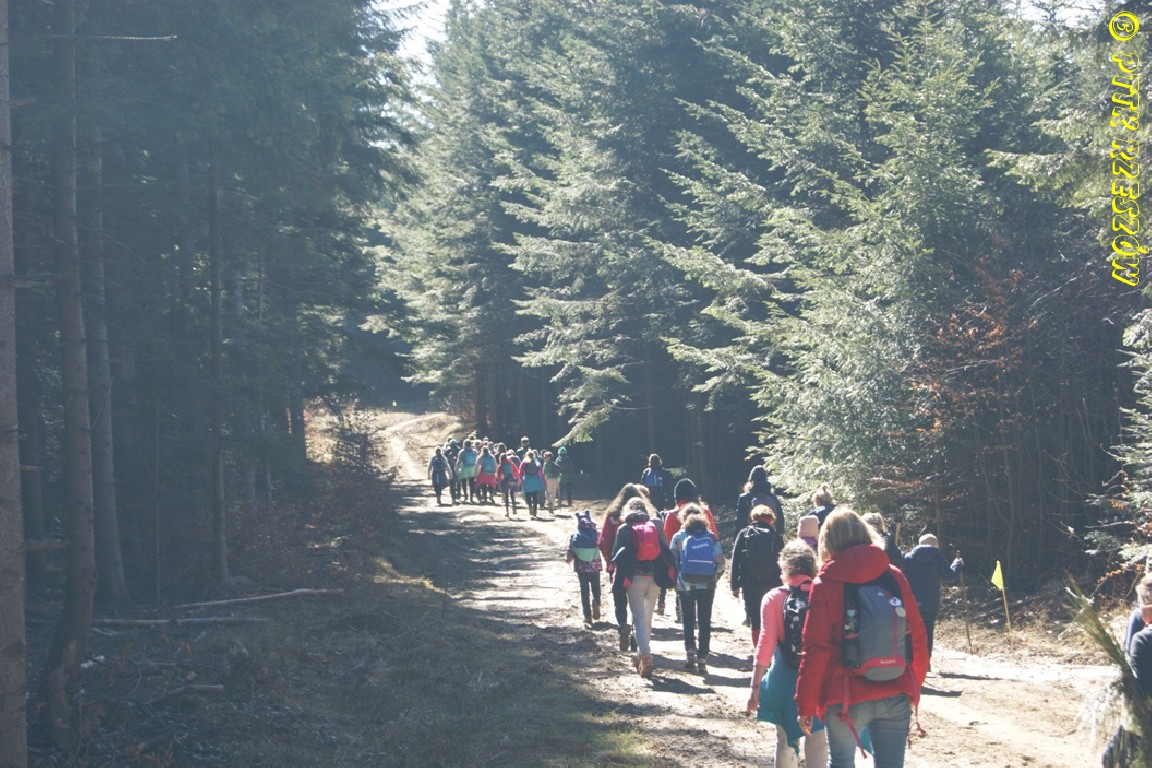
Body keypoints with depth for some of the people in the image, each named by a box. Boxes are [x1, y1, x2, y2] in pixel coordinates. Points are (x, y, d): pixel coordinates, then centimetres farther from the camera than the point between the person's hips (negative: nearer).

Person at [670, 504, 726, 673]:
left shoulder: (679, 537, -1)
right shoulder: (711, 537, 2)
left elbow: (671, 560, -5)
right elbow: (720, 562, -2)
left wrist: (674, 580, 7)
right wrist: (715, 578, 12)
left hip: (685, 585, -1)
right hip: (707, 586, 1)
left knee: (688, 620, 15)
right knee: (705, 621, 6)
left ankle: (690, 651, 1)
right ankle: (702, 659, 2)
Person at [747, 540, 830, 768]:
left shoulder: (774, 598, -5)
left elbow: (766, 643, -11)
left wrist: (755, 686, -9)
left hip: (786, 677, 0)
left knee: (786, 741, 14)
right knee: (818, 741, 9)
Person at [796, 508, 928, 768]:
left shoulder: (826, 585, -6)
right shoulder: (895, 577, 2)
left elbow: (815, 651, -8)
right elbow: (918, 637, 5)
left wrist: (805, 705, -2)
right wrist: (914, 686, 17)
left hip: (846, 698, -3)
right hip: (895, 696, 3)